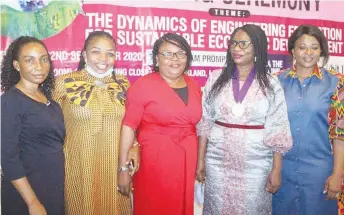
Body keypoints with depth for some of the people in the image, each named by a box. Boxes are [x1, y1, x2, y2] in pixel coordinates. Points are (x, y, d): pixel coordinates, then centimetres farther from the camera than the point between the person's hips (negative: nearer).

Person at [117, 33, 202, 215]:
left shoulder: (194, 86, 7)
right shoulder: (143, 85, -10)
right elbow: (128, 127, -12)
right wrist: (123, 168, -14)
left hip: (187, 162, 5)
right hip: (154, 162, -5)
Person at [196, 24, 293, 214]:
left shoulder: (271, 84, -3)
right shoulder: (216, 78, 1)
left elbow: (277, 129, -3)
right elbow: (204, 122, 3)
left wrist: (276, 169, -5)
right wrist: (200, 159, 2)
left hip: (256, 164, -1)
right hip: (218, 162, 2)